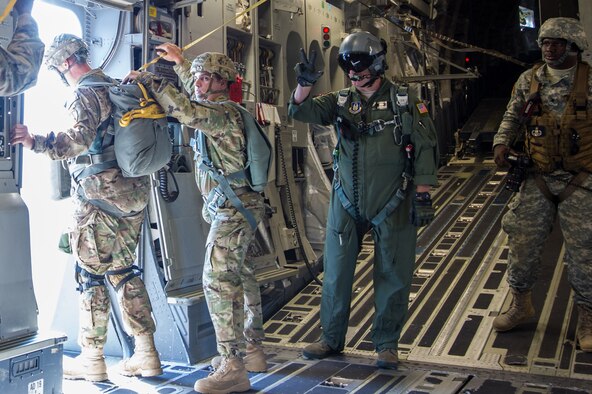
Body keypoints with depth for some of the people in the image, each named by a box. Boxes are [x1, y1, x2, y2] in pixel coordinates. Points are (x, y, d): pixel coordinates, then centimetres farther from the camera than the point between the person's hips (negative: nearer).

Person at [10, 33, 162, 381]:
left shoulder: (86, 93, -11)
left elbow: (81, 138, -28)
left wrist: (35, 142, -35)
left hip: (100, 196, -8)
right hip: (133, 193, 9)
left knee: (91, 277, 1)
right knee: (125, 272, 13)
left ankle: (92, 360, 10)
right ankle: (146, 355, 15)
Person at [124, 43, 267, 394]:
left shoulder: (223, 112, -14)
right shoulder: (217, 109, 16)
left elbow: (187, 110, -31)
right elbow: (197, 97, 38)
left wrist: (150, 80, -20)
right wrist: (180, 62, 40)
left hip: (233, 209, -11)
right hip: (235, 207, 11)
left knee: (218, 279, -14)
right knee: (242, 276, 14)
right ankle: (253, 349, 25)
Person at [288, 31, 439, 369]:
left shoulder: (405, 102, -1)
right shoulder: (341, 102, 7)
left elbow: (425, 150, -3)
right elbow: (302, 111, -4)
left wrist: (423, 196, -8)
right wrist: (305, 84, -23)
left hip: (392, 204, -2)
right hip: (347, 203, 3)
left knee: (393, 275, 5)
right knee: (336, 272, 8)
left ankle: (387, 344, 21)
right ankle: (332, 339, 24)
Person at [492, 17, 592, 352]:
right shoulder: (529, 80, 5)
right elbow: (513, 116, 12)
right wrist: (501, 143, -5)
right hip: (538, 178, 3)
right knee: (523, 243, 7)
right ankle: (521, 306, 28)